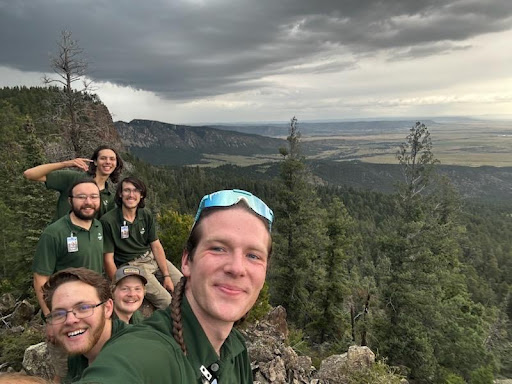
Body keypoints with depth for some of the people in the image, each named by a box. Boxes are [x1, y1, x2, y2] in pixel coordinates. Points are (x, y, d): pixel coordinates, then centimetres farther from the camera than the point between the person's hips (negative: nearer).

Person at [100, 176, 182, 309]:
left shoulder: (146, 215, 1)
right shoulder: (108, 220, -16)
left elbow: (156, 246, 3)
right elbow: (108, 259, -13)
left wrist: (166, 275, -2)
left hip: (151, 257, 6)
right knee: (166, 301, -19)